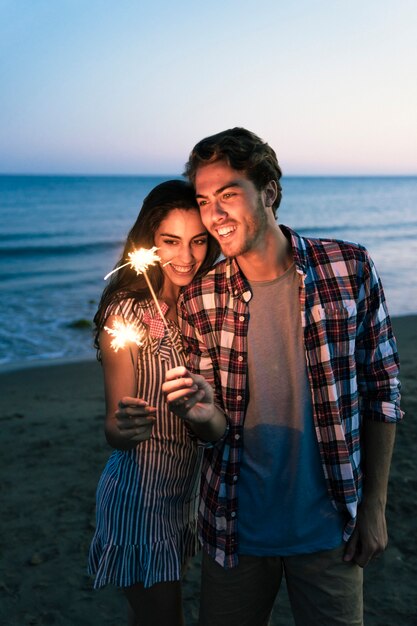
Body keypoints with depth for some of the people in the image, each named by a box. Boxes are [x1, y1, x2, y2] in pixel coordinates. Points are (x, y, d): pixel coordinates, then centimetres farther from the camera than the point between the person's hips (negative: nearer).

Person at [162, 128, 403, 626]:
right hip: (235, 528, 1)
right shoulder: (199, 301, -8)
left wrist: (374, 506, -2)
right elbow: (215, 430, -2)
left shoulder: (350, 268, -11)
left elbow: (381, 390, -3)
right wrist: (203, 414, -25)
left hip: (329, 525, -1)